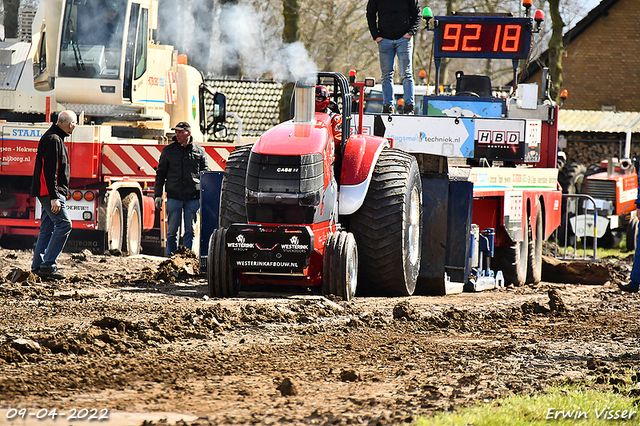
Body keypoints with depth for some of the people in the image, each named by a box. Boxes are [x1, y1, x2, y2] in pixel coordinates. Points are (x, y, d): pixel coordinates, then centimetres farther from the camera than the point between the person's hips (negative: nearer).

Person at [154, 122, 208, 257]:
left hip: (193, 197, 0)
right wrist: (158, 195, 6)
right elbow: (160, 173, 12)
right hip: (174, 197, 0)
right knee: (172, 230, 1)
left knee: (190, 230, 2)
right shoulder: (168, 151, 8)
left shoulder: (199, 151, 8)